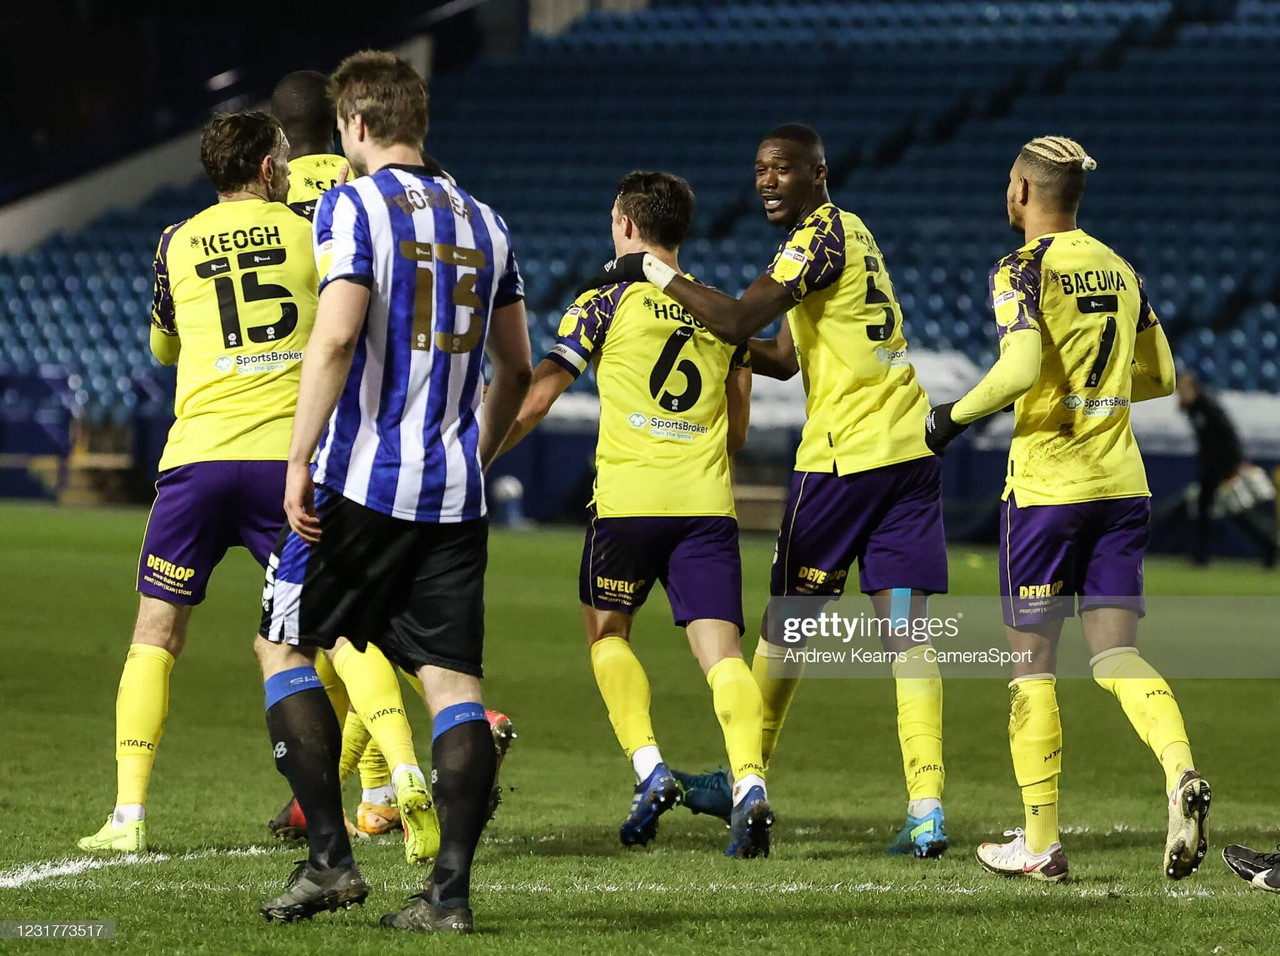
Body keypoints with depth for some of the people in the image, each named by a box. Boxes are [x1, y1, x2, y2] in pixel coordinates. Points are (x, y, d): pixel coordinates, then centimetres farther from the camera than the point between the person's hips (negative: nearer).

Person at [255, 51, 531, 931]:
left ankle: (330, 857, -1)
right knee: (454, 679, 2)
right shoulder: (484, 222, 14)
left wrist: (300, 460, -16)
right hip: (456, 492, 5)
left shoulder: (354, 206, -5)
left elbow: (337, 336, -18)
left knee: (285, 646, 8)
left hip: (363, 479, -5)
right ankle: (451, 888, -5)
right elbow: (516, 369, 20)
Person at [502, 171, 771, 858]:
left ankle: (649, 769, 1)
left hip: (628, 498, -3)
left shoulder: (607, 301, 2)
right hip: (708, 502, 3)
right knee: (719, 649, -4)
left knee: (606, 630, 17)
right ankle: (749, 782, -26)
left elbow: (537, 396, 0)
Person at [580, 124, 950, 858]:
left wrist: (655, 272, -12)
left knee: (787, 616, 7)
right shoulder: (851, 233, 20)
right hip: (911, 446, 8)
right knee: (906, 625, -1)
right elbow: (784, 358, 24)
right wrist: (691, 320, 15)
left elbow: (741, 317, -22)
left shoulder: (820, 236, -9)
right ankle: (927, 806, -10)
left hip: (845, 452, -8)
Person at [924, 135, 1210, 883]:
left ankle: (1041, 842, 7)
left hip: (1048, 485, -5)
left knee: (1032, 662, 4)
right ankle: (1181, 771, -23)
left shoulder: (1023, 271, -8)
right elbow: (1160, 377, 18)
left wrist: (955, 416, -9)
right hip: (1122, 483, 5)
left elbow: (1020, 367, -23)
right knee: (1117, 655, 4)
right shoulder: (1120, 271, 11)